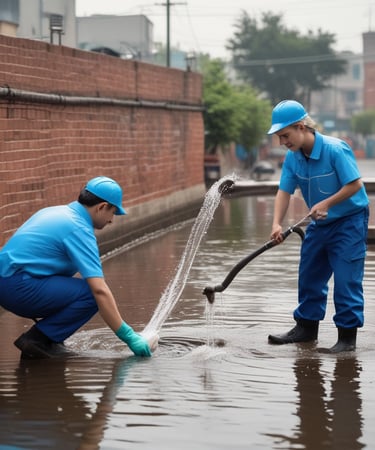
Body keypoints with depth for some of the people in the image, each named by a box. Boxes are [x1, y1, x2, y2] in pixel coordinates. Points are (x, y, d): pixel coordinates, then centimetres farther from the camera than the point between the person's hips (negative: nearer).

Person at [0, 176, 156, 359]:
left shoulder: (56, 211, 16)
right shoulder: (79, 230, -12)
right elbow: (100, 290, -19)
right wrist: (128, 336, -17)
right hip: (20, 288, -10)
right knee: (92, 295, -15)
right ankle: (37, 340, -9)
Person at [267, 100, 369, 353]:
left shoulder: (335, 149, -25)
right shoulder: (293, 158, -5)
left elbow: (355, 184, -23)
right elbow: (284, 192, -7)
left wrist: (327, 203, -27)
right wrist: (277, 224, -20)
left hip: (349, 220, -7)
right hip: (320, 224, 7)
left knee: (346, 280, -8)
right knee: (310, 277, 13)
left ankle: (348, 336, -2)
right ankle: (307, 327, 25)